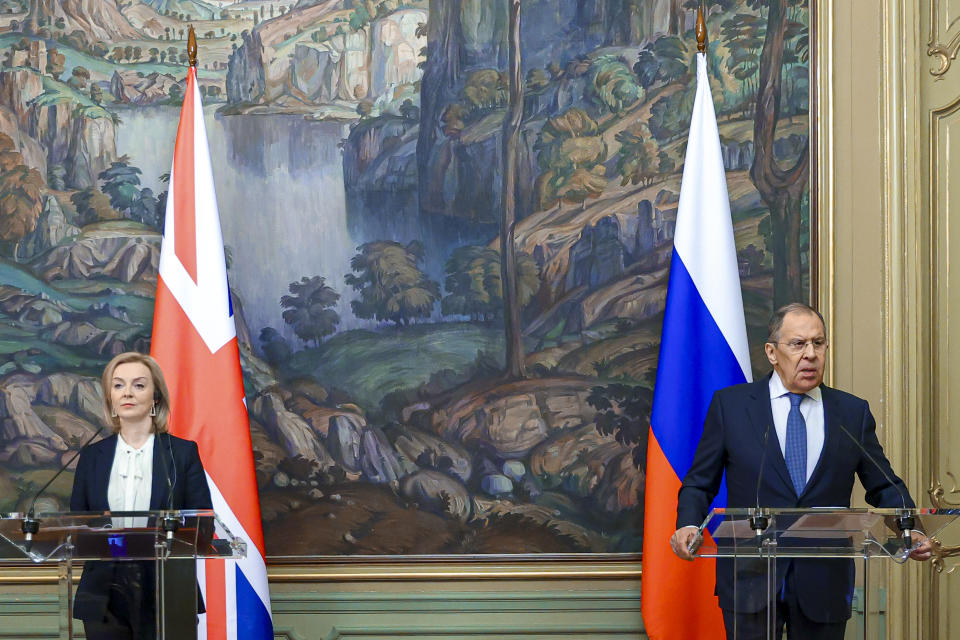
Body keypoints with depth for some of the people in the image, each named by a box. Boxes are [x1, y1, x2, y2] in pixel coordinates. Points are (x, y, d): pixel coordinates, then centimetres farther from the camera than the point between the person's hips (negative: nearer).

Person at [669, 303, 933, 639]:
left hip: (824, 586, 2)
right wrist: (688, 524, -15)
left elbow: (884, 487, 10)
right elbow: (699, 483, 4)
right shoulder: (730, 404, 2)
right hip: (751, 581, -2)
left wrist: (910, 532, -9)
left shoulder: (853, 412, 7)